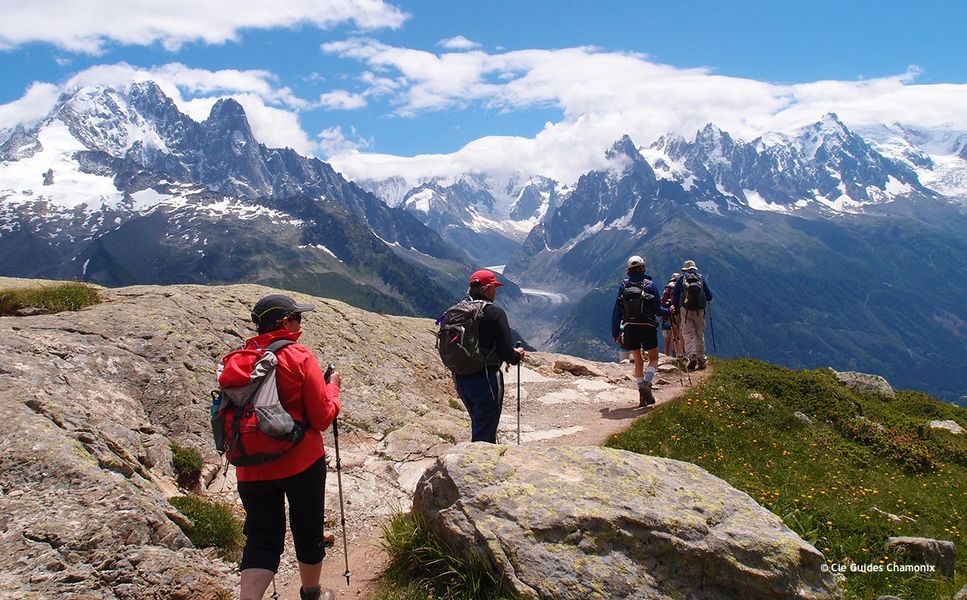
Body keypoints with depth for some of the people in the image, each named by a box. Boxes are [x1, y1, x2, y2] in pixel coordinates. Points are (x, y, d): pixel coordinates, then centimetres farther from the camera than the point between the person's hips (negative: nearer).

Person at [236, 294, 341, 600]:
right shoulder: (300, 358, -12)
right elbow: (322, 418, -11)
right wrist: (333, 386, 5)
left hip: (252, 468, 4)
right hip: (302, 463, -3)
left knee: (261, 538, 10)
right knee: (308, 531, 17)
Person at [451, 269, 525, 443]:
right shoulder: (494, 312, -13)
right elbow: (507, 352, -16)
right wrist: (517, 356, 7)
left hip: (460, 379, 6)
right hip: (485, 379, -6)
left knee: (479, 426, 24)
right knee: (484, 435, 4)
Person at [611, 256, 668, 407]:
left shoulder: (623, 286, 3)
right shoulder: (650, 285, -5)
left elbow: (616, 311, 1)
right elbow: (657, 310, -3)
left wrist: (615, 332, 7)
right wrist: (668, 311, 19)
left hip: (629, 328, 3)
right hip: (647, 327, -3)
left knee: (638, 361, 12)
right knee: (653, 358, 12)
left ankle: (642, 395, 7)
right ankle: (646, 383, -14)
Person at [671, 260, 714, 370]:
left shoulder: (681, 279, 6)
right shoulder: (701, 277, 8)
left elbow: (675, 296, 3)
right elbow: (709, 296, 6)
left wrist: (675, 308, 17)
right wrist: (707, 298, 28)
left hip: (685, 310, -1)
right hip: (700, 310, 2)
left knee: (688, 334, -2)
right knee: (700, 335, 12)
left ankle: (692, 356, -22)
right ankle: (701, 359, 13)